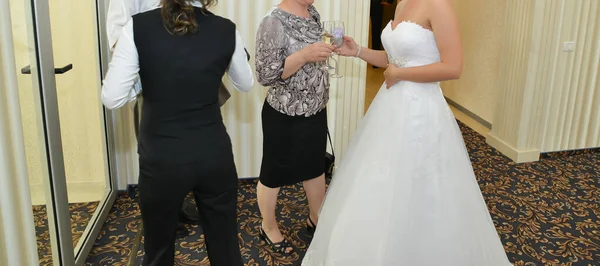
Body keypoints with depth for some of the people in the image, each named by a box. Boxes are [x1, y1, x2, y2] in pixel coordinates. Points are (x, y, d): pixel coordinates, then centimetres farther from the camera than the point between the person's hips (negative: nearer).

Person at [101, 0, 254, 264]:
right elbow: (246, 84, 12)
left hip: (162, 159, -1)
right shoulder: (226, 30, -6)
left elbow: (112, 98, -10)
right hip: (214, 155, 2)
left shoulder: (138, 27, -12)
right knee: (225, 244, 18)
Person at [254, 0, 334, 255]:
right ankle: (269, 227, 33)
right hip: (284, 116, -7)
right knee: (275, 173, 12)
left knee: (316, 166, 22)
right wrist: (304, 55, -33)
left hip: (315, 110, 8)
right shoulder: (274, 22, -22)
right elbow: (265, 75, -25)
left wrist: (329, 49, 0)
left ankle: (316, 218, 43)